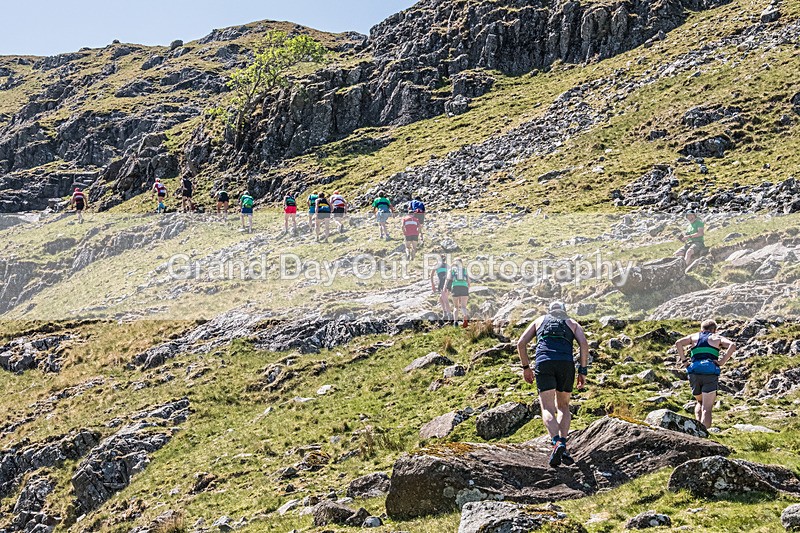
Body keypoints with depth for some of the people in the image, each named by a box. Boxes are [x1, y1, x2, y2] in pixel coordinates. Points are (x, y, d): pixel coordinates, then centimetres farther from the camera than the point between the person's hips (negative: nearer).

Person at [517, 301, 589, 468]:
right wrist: (583, 371, 8)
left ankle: (557, 443, -31)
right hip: (566, 363, 1)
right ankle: (563, 445, -1)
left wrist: (526, 367, 24)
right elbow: (584, 344, 7)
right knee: (563, 406, 18)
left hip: (544, 363, -1)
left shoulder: (539, 321, 29)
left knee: (548, 409, -6)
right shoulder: (572, 323, 27)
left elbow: (521, 343, 17)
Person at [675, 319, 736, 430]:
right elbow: (732, 346, -2)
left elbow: (678, 343, 3)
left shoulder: (694, 337, 21)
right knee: (707, 408, -4)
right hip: (710, 372, -2)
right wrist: (722, 362, -4)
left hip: (694, 372, 2)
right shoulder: (717, 338, 17)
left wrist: (684, 360, 3)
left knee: (700, 402, 26)